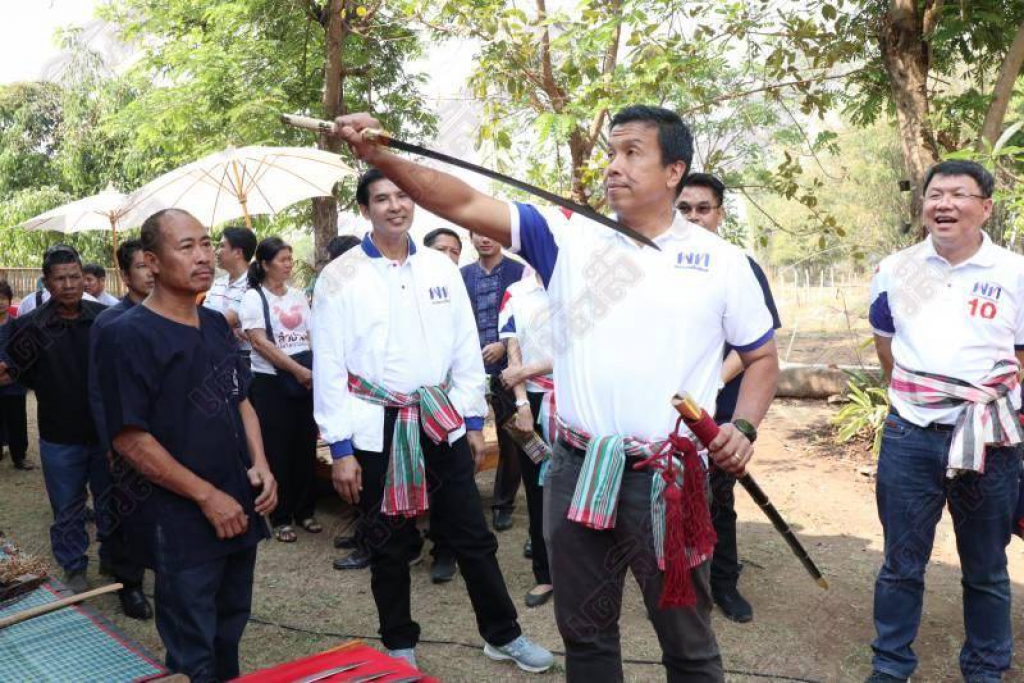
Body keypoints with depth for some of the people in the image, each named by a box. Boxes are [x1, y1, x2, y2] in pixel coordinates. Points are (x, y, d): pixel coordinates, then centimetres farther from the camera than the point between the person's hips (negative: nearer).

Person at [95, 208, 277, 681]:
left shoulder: (216, 325, 8)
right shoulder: (127, 335, -14)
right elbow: (130, 439, -17)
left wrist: (260, 465, 1)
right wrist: (206, 496, -17)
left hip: (239, 510, 7)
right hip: (180, 523, -6)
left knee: (228, 633, 21)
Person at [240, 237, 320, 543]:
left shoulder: (298, 296, 11)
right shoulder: (254, 297, -4)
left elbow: (312, 336, 10)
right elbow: (261, 343, -11)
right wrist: (298, 370, -15)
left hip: (305, 378, 5)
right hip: (271, 380, -4)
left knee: (306, 444, 8)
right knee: (278, 449, 1)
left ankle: (305, 511, 21)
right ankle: (281, 517, 12)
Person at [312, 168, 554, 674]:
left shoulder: (441, 268, 5)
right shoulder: (341, 277, -5)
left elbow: (466, 349, 8)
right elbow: (329, 367, -6)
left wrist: (474, 420, 7)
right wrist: (340, 449, -8)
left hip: (442, 423, 3)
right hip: (377, 430, -2)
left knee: (473, 536, 10)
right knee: (389, 547, 11)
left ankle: (503, 635, 28)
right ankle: (399, 646, 31)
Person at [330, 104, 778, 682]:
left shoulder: (723, 262, 1)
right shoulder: (569, 237, 2)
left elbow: (763, 357, 10)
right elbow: (466, 205, -6)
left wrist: (745, 428, -7)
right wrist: (381, 158, -18)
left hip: (670, 480, -1)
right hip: (577, 474, 2)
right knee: (585, 635, 19)